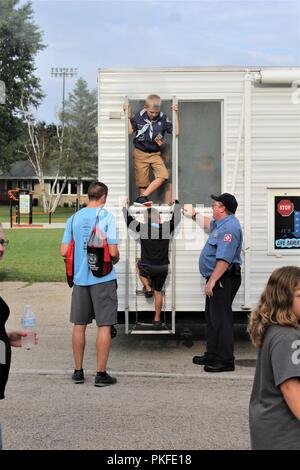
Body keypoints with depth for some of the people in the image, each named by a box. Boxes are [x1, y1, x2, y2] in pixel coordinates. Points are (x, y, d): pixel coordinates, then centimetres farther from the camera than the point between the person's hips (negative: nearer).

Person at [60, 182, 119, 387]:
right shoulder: (106, 216, -8)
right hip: (103, 278, -4)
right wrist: (116, 259, 8)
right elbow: (113, 251, -14)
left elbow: (64, 251, 2)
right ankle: (101, 374, 3)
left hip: (80, 278, 4)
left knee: (79, 325, 13)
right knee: (104, 326, 2)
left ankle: (78, 371, 21)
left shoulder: (74, 218, 4)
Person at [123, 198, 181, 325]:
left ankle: (147, 288, 21)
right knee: (158, 292, 18)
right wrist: (176, 203, 27)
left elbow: (128, 221, 4)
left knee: (139, 265, 34)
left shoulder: (142, 228, -9)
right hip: (163, 267, 2)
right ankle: (157, 318, 23)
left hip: (147, 267, -2)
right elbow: (176, 218, 12)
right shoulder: (166, 228, -5)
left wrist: (125, 207, 19)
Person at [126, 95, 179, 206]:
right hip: (140, 153, -1)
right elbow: (129, 131, -6)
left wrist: (176, 114, -12)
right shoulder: (138, 117, -6)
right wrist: (128, 117, -12)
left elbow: (176, 132, -8)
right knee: (142, 182, 1)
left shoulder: (162, 118, -5)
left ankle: (142, 198, -15)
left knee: (163, 175, -20)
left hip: (155, 154, 1)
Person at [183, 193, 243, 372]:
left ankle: (226, 361, -4)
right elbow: (209, 224, 41)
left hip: (224, 279, -11)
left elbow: (224, 259, -28)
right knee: (212, 318, 17)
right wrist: (194, 214, 50)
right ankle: (212, 356, 26)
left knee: (221, 320, -9)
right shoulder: (221, 224, 14)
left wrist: (212, 281, -28)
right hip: (216, 279, 11)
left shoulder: (229, 227, -20)